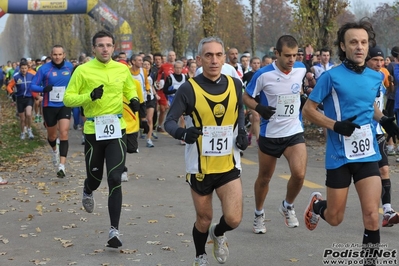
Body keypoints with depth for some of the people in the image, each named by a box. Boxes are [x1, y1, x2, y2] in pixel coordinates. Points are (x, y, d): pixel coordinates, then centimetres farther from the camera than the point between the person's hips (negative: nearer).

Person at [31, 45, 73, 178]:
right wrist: (43, 89, -26)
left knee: (64, 134, -14)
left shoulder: (69, 67, 0)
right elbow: (33, 86, -8)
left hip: (64, 105, 0)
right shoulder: (44, 69, -10)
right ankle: (55, 150, 50)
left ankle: (62, 166, -17)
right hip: (49, 106, 0)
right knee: (52, 136, 15)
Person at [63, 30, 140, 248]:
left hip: (117, 131, 1)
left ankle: (114, 230, -6)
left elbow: (130, 89, 22)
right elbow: (68, 98, -5)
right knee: (95, 177, 13)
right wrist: (90, 96, -20)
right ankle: (88, 192, 53)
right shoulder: (83, 71, -5)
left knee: (115, 180, -9)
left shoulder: (122, 69, 4)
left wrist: (134, 100, 0)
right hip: (93, 131, -1)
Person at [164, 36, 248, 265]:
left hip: (229, 165, 2)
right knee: (204, 219, 11)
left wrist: (242, 132, 0)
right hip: (200, 167, -2)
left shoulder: (235, 85, 0)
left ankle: (218, 234, 28)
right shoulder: (189, 89, -12)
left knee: (233, 219, -9)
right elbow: (169, 122, -11)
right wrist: (183, 133, -33)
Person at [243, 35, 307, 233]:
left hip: (294, 132, 2)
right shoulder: (264, 75, -16)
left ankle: (288, 206, 10)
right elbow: (246, 97, -5)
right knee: (264, 178, 12)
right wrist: (259, 108, -22)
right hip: (269, 134, -2)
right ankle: (259, 215, 36)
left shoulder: (301, 69, -4)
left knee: (299, 173, -18)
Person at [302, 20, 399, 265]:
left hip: (368, 154, 3)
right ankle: (317, 204, 43)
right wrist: (335, 125, -19)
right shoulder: (331, 76, -10)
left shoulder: (376, 77, 5)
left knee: (372, 216, -8)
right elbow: (308, 109, -5)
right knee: (334, 218, 9)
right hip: (340, 156, -3)